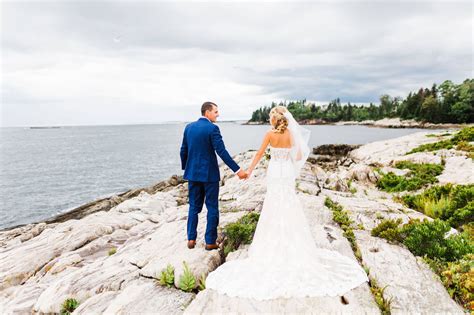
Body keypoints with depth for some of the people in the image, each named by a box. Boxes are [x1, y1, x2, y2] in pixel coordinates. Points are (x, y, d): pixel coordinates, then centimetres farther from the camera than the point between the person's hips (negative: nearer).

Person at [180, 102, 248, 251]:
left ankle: (191, 239, 18)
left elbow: (183, 151, 10)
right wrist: (237, 170, -16)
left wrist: (185, 168, 24)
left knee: (194, 206, 15)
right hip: (209, 174, -5)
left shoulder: (189, 127, 5)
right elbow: (222, 152, -19)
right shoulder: (212, 128, -14)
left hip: (193, 173, 6)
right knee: (212, 208, 6)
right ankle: (210, 242, 12)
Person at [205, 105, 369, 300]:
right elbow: (299, 156, 1)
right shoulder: (292, 134, 0)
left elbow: (259, 154, -5)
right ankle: (293, 248, 20)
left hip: (275, 174, -3)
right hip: (288, 174, 3)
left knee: (274, 212, 5)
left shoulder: (270, 134, -9)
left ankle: (273, 248, 13)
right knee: (290, 212, 11)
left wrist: (249, 170, 6)